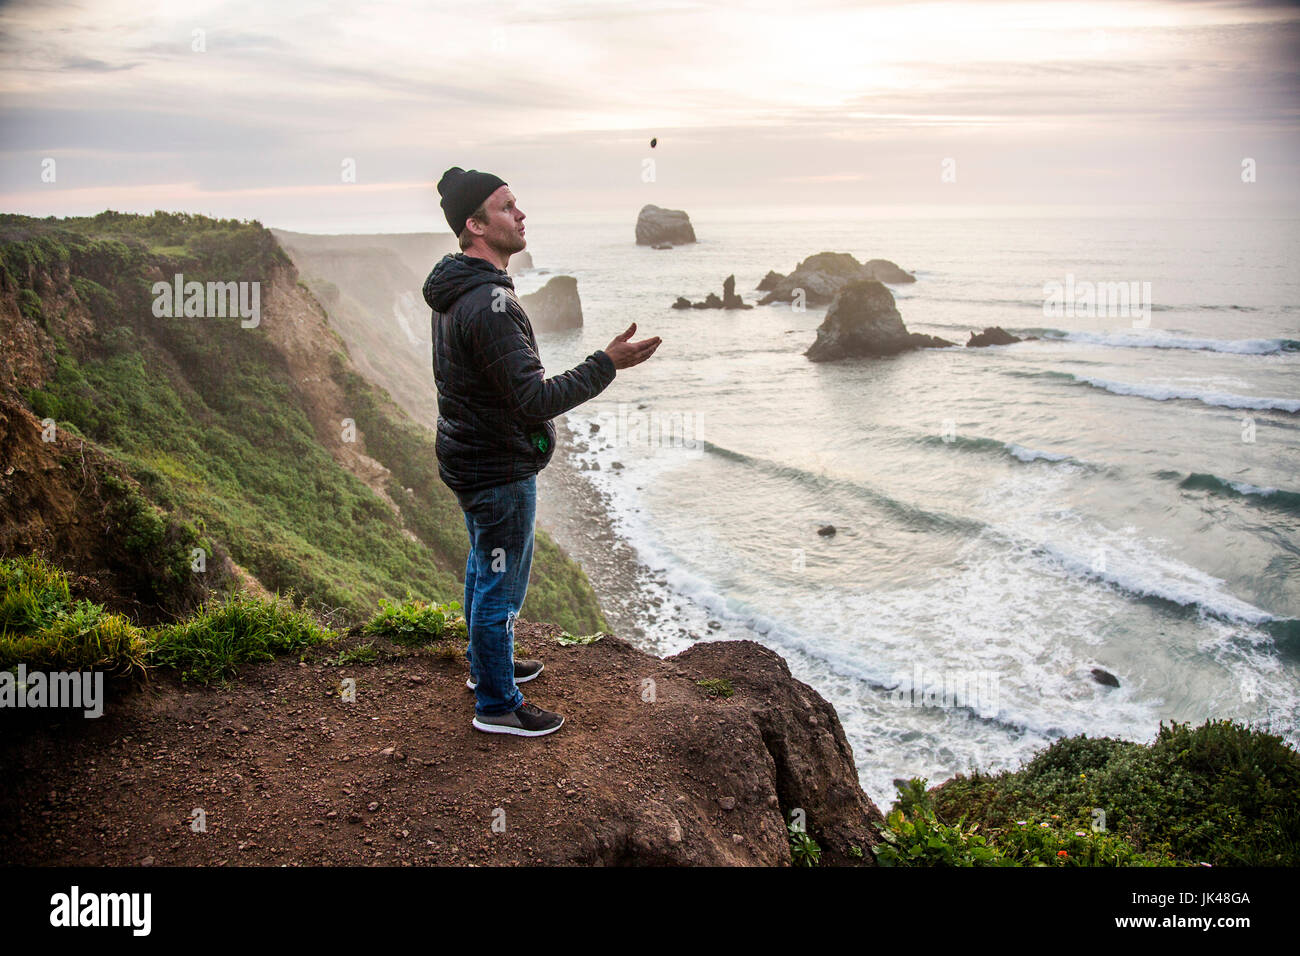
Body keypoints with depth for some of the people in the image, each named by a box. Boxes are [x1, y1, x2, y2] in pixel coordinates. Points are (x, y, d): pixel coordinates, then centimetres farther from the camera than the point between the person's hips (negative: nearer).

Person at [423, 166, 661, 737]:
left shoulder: (455, 288, 5)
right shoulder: (489, 304, -29)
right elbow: (534, 400, -32)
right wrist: (608, 363, -31)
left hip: (467, 455, 11)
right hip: (499, 470, -10)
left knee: (484, 567, 25)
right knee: (502, 583, 4)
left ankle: (486, 664, 45)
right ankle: (497, 705, 19)